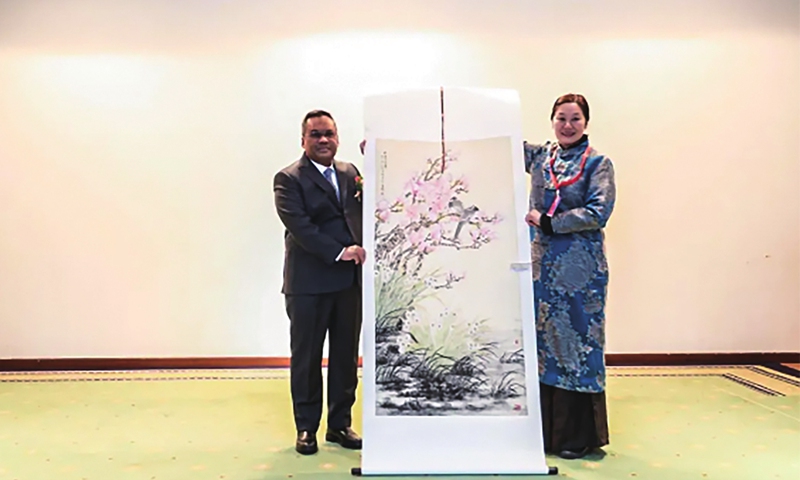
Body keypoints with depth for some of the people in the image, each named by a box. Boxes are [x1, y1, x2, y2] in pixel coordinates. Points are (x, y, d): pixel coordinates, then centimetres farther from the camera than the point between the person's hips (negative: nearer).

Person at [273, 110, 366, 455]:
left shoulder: (350, 172, 14)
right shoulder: (288, 179, -4)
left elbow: (364, 211, 9)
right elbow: (299, 226, -15)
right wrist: (339, 252, -21)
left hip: (349, 280, 5)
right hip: (308, 282, -5)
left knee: (346, 355, 12)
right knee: (306, 357, 7)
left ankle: (340, 424, 27)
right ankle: (306, 428, 23)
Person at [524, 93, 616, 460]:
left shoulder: (598, 164, 0)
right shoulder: (539, 156, 11)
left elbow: (599, 212, -12)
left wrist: (548, 221, -15)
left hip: (580, 268, -4)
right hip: (542, 264, 4)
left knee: (576, 342, 2)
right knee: (542, 342, 8)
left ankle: (577, 436, 16)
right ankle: (545, 430, 22)